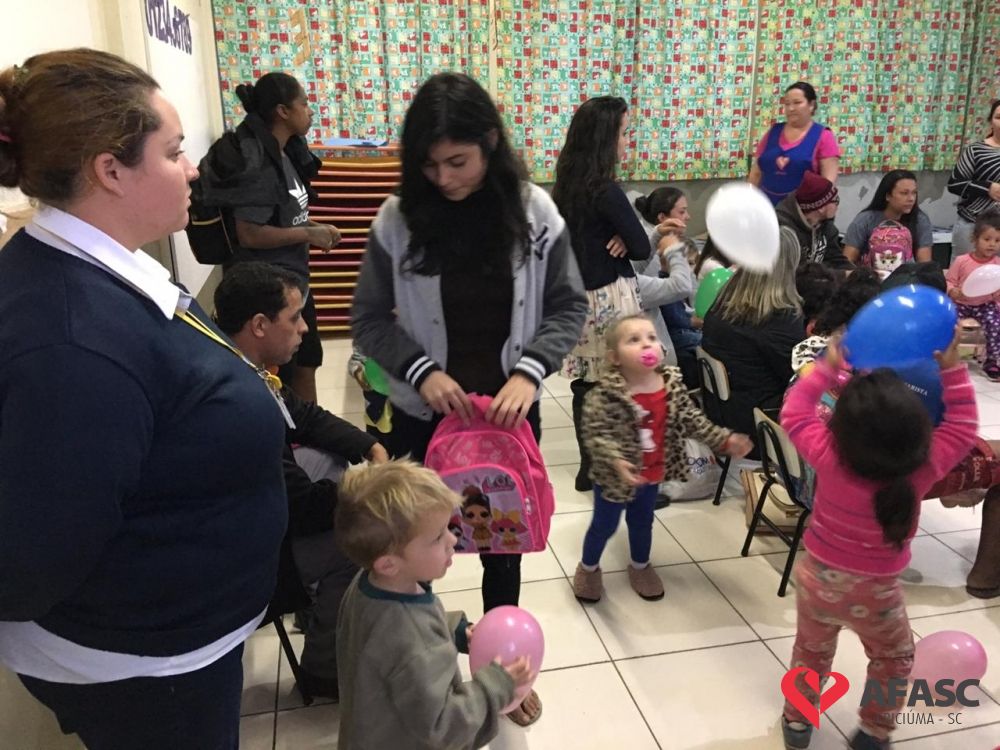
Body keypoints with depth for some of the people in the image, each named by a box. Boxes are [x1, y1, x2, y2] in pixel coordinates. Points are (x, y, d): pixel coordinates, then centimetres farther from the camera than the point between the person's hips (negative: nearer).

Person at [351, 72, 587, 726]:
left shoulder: (535, 213, -8)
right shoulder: (399, 219, -9)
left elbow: (569, 307, -3)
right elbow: (369, 319, -4)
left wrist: (530, 371, -19)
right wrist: (420, 370, -19)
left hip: (511, 413, 1)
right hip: (423, 413, 0)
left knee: (505, 541, 17)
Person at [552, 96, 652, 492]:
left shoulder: (567, 185, 7)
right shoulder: (606, 191, -17)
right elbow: (642, 248, -12)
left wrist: (618, 239, -4)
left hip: (577, 295, 8)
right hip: (609, 298, -8)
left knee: (586, 383, 14)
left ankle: (590, 465, 25)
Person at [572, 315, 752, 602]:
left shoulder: (673, 385, -9)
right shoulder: (606, 394, -26)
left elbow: (692, 421, -1)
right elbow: (595, 434, -28)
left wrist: (725, 440, -9)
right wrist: (616, 461, -42)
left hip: (652, 474, 5)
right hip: (614, 477, -5)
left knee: (643, 521, 27)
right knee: (605, 525, 16)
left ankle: (640, 566, 52)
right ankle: (588, 568, 42)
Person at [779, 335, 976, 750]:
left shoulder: (828, 456, -27)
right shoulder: (924, 466, -27)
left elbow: (794, 412, -9)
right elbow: (963, 425, -8)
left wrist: (827, 367, -7)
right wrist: (952, 368, -11)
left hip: (817, 578, 1)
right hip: (875, 591, -1)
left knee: (811, 651, 26)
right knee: (894, 659, 29)